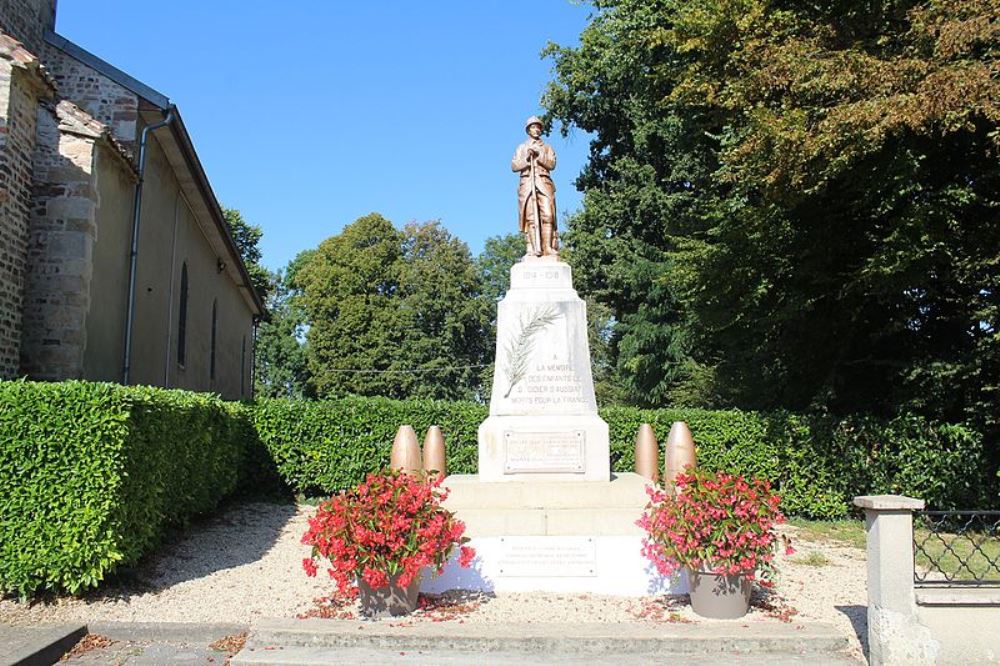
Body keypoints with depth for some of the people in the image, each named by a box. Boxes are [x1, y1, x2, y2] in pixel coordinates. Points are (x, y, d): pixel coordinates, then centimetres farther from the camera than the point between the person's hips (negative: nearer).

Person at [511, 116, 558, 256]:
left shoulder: (547, 148, 20)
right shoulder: (522, 148, 21)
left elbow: (552, 164, 4)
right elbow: (514, 166, 10)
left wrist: (539, 154, -7)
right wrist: (527, 158, -5)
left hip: (544, 183, 0)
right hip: (527, 184, 0)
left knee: (547, 216, -15)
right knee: (530, 218, -11)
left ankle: (548, 248, -20)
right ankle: (533, 249, -17)